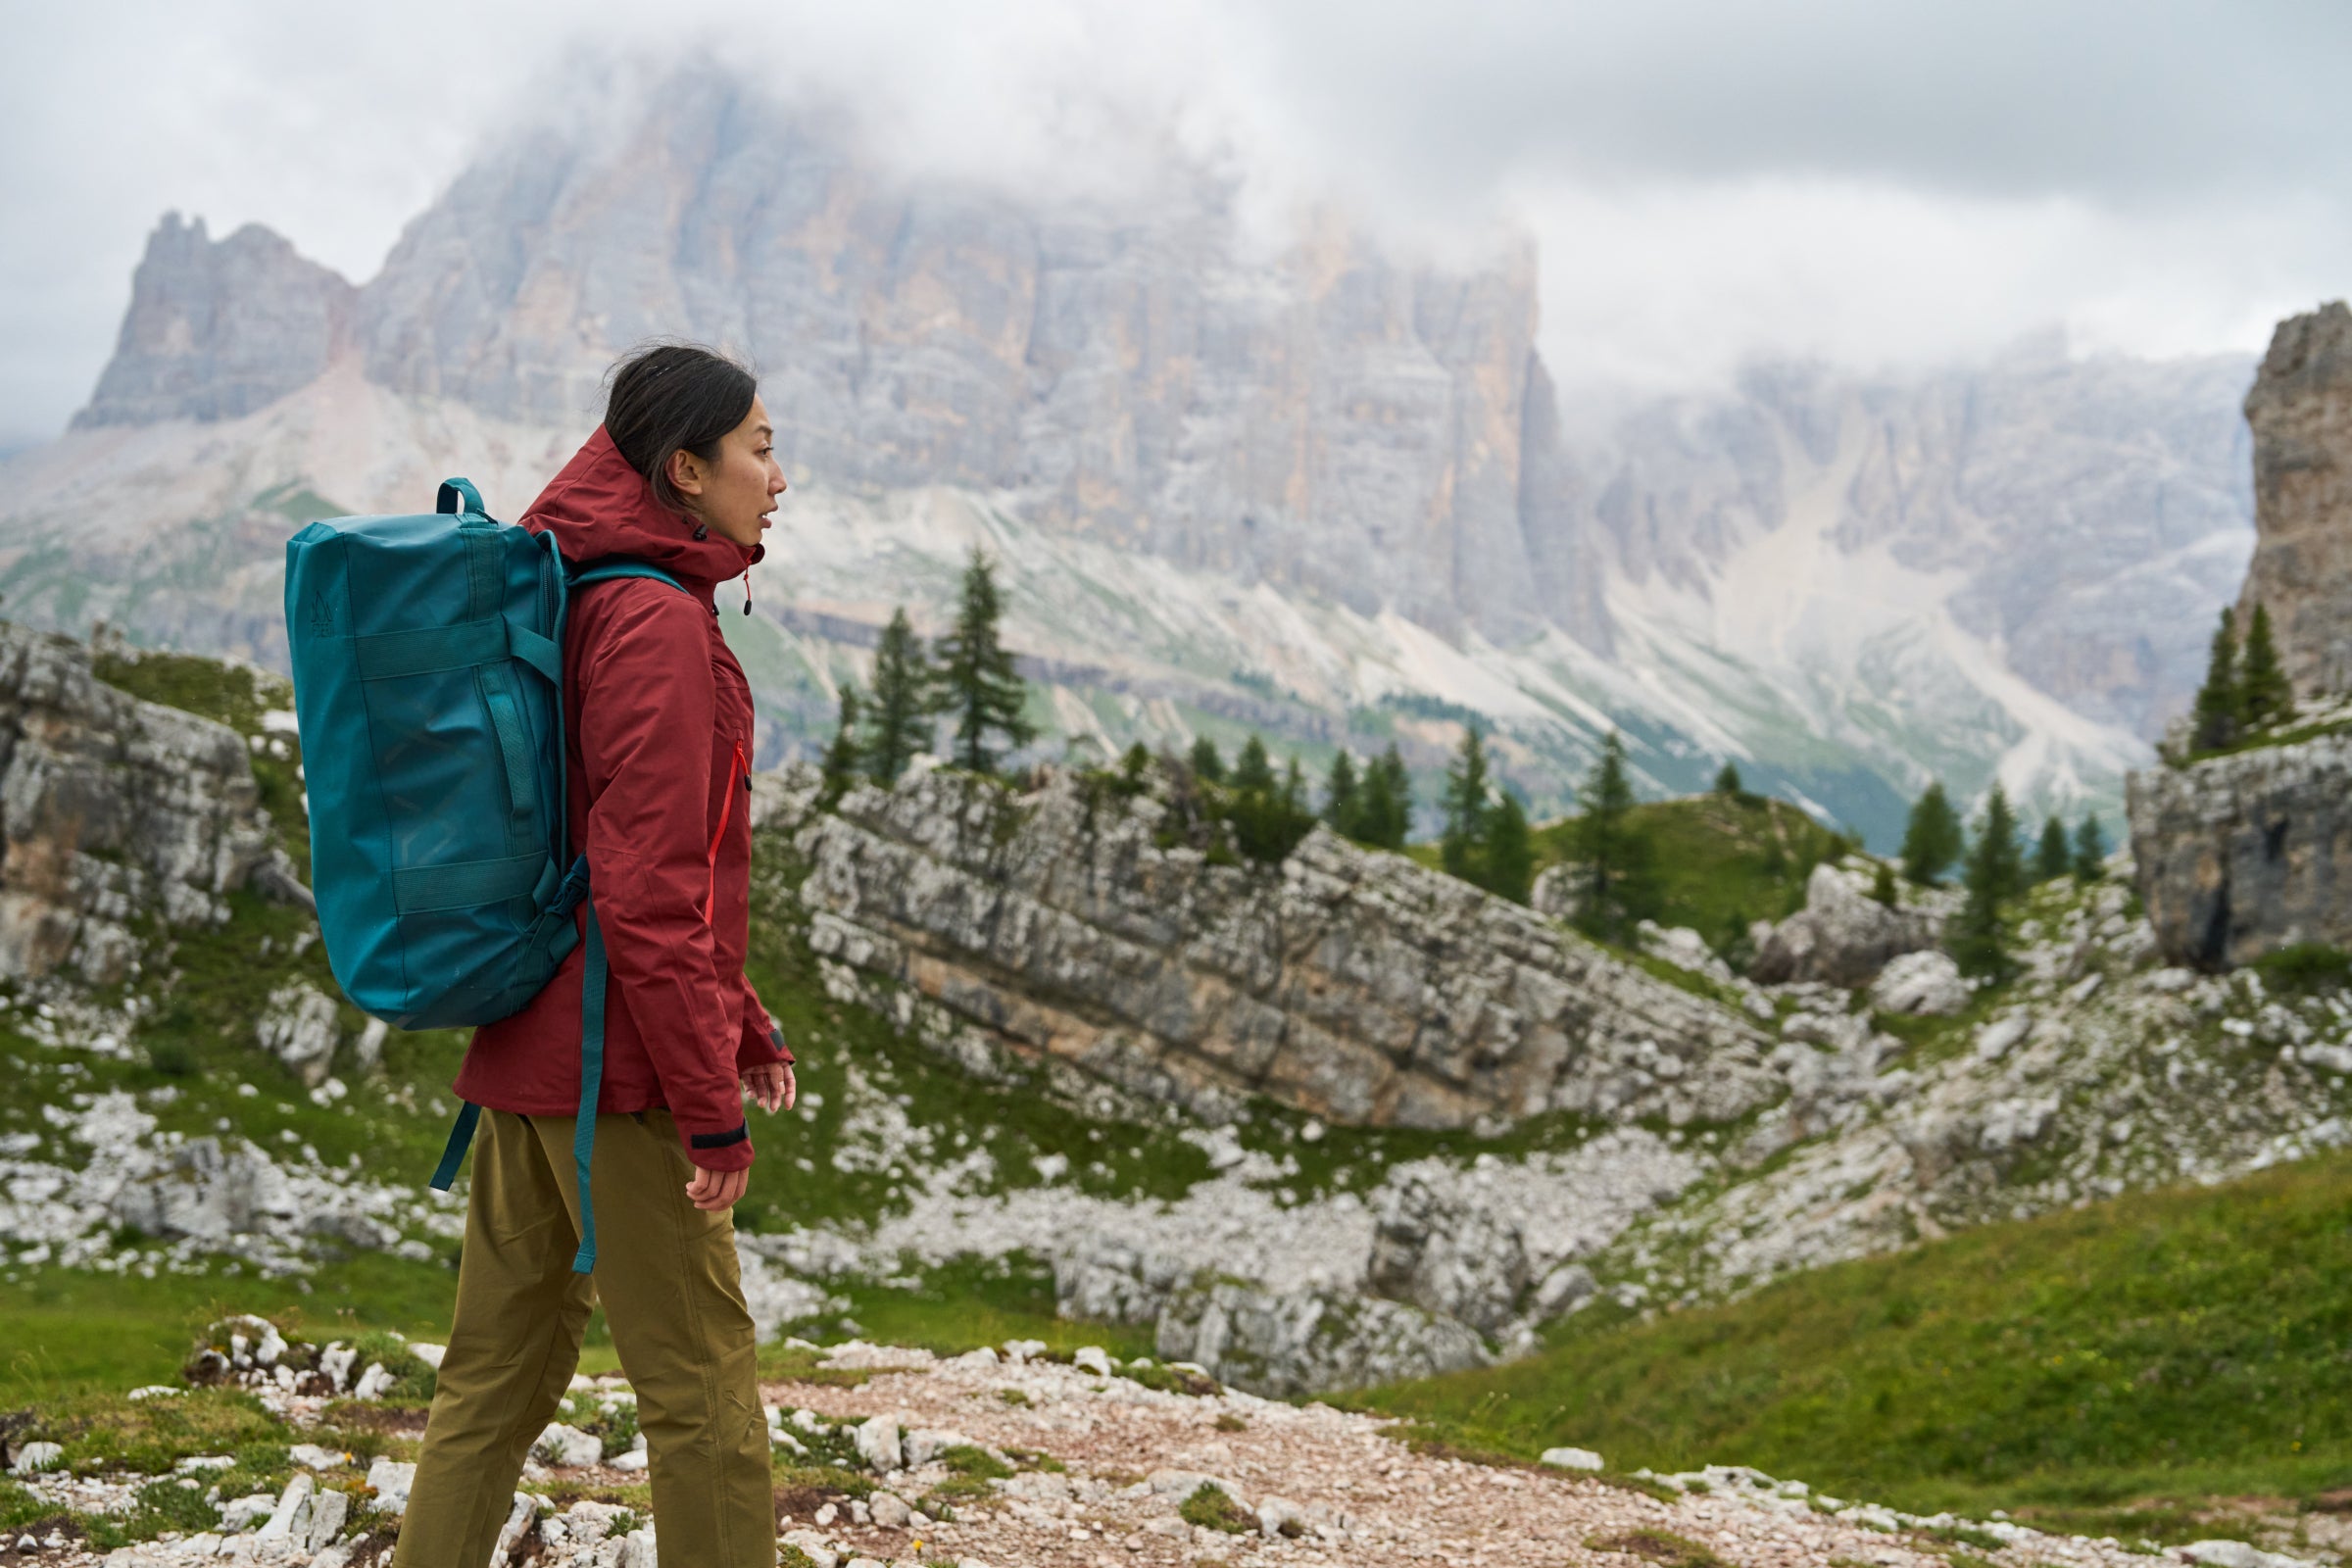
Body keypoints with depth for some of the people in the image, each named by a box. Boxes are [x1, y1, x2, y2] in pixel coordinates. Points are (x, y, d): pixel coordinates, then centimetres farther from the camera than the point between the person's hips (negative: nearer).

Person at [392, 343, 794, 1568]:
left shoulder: (584, 598, 15)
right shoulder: (657, 622, -15)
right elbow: (647, 889, -20)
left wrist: (738, 1018, 21)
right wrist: (713, 1111, -16)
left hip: (524, 1048, 10)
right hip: (614, 1061, -10)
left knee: (503, 1370, 14)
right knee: (700, 1383, -1)